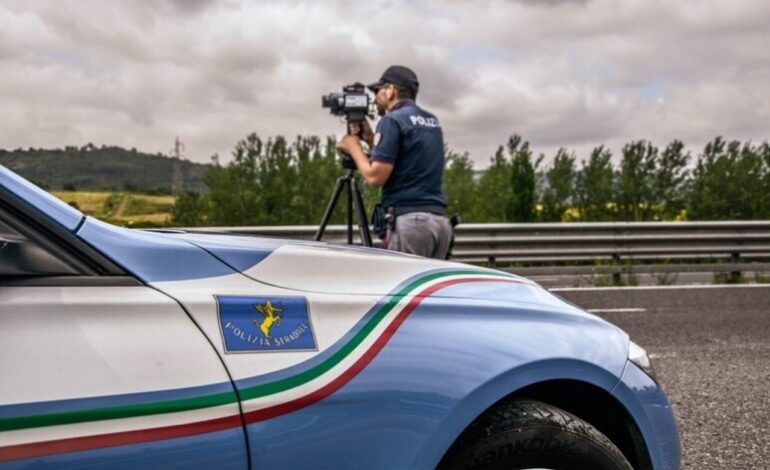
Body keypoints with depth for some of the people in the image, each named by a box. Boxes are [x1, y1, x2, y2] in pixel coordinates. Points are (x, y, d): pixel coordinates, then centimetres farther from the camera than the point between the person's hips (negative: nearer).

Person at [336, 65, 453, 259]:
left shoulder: (392, 120, -6)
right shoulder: (432, 122, 19)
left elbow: (375, 176, -12)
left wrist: (354, 147, 4)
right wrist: (370, 139, 20)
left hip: (408, 220, -8)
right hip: (440, 221, 8)